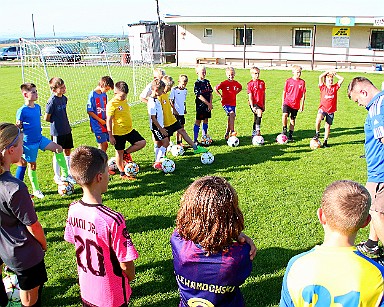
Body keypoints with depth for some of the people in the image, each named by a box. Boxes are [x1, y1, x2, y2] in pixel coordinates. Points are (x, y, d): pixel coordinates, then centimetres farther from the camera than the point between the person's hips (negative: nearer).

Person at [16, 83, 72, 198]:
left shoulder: (37, 107, 3)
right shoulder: (22, 111, -16)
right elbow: (18, 128, -11)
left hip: (40, 138, 6)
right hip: (29, 142, -6)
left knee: (58, 148, -6)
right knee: (32, 165, 6)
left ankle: (65, 175, 2)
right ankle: (36, 190, 22)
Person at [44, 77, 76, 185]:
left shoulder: (64, 98, 3)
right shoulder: (52, 101, -19)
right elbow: (46, 118, -14)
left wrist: (64, 122, 8)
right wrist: (56, 122, -3)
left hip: (67, 130, 7)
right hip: (57, 132, -7)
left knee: (67, 151, 14)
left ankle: (68, 174, 27)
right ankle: (57, 177, 20)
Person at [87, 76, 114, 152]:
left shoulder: (104, 94, 7)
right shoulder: (92, 95, -13)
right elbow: (89, 111, -13)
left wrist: (107, 118, 2)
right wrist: (101, 120, -13)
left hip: (105, 124, 7)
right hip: (97, 125, -7)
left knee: (105, 144, 10)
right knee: (103, 144, -4)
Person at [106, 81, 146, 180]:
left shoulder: (124, 100, 6)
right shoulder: (112, 104, -17)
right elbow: (109, 120, -16)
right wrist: (110, 135, -16)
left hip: (129, 130, 7)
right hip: (118, 133, -7)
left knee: (142, 143, -1)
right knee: (119, 152, 7)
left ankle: (127, 153, 18)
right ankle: (122, 173, 20)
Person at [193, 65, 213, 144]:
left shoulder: (207, 82, 9)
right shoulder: (197, 83, -10)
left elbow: (210, 93, 9)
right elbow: (199, 96, -16)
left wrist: (210, 103, -5)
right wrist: (208, 103, -16)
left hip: (208, 105, 6)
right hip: (200, 105, -6)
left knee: (206, 120, 13)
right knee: (198, 121, -2)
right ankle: (195, 139, 3)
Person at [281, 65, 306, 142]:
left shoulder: (302, 82, 0)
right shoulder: (288, 81, -2)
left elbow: (303, 94, 4)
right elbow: (284, 92, 5)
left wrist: (302, 105, 3)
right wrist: (283, 103, 5)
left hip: (296, 104, 2)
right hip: (287, 102, -1)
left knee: (293, 119, 8)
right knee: (285, 115, -24)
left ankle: (290, 135, 20)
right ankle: (284, 129, -1)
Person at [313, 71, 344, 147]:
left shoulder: (335, 87, 6)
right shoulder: (323, 87, 0)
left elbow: (342, 79, 1)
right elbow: (320, 77, -11)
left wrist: (335, 74, 3)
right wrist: (327, 72, -4)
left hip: (331, 110, 2)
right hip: (322, 108, -2)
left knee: (327, 126, 7)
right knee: (318, 119, -31)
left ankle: (325, 142, 18)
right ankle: (317, 133, -10)